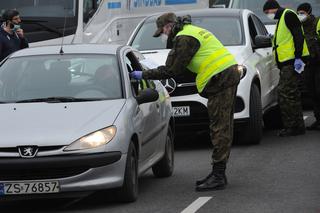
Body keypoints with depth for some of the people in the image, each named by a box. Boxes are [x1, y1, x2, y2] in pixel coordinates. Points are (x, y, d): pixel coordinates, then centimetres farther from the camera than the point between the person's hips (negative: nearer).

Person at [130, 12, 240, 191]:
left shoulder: (184, 39, -10)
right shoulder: (192, 32, 23)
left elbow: (172, 70, -12)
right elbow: (181, 68, 25)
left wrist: (144, 75, -4)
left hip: (221, 79, -10)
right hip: (230, 74, 10)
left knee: (220, 129, -10)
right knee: (223, 128, 11)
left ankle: (218, 177, -12)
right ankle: (218, 174, 15)